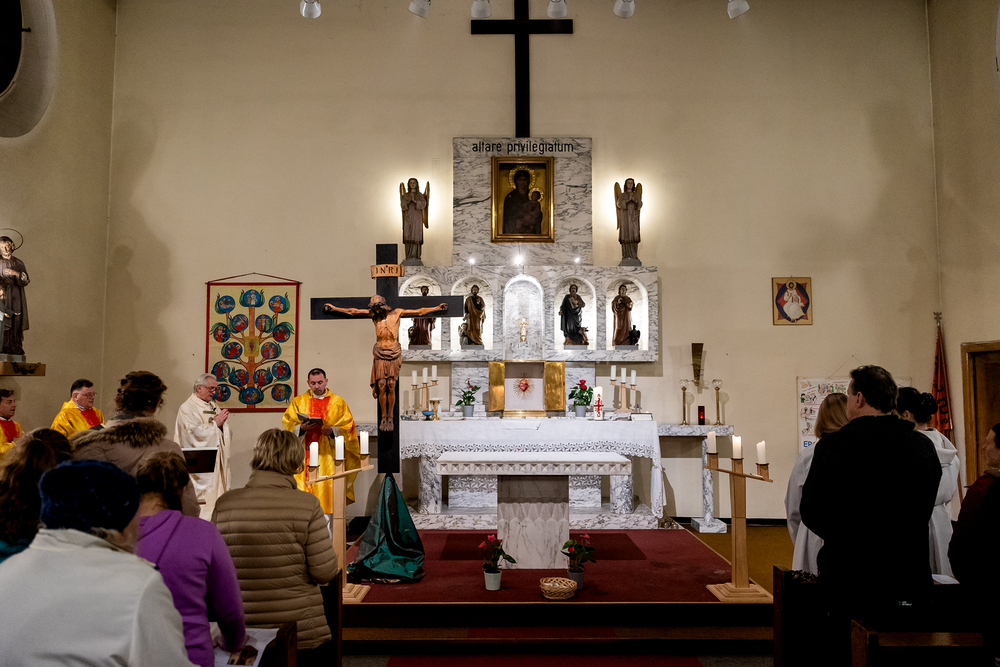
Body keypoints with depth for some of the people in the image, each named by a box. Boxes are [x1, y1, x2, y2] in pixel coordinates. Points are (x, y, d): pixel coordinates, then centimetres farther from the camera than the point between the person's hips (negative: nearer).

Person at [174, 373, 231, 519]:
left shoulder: (213, 406, 16)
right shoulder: (187, 408, -6)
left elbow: (225, 433, 17)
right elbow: (194, 432, -19)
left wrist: (222, 423, -5)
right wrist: (215, 423, -13)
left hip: (217, 460, 7)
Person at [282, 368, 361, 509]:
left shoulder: (338, 402, 8)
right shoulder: (298, 401, 12)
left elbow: (348, 427, 3)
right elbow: (288, 425, 4)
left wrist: (332, 431, -15)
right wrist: (301, 428, -16)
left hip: (328, 456, -1)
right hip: (305, 454, 1)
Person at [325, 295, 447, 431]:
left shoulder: (397, 313, 3)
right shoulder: (374, 315, 7)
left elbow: (419, 311, 6)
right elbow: (353, 311, 14)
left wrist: (437, 308, 4)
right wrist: (334, 308, 17)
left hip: (394, 355, -1)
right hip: (380, 356, 1)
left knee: (391, 387, -4)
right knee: (381, 387, -4)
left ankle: (390, 418, 4)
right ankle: (383, 417, 6)